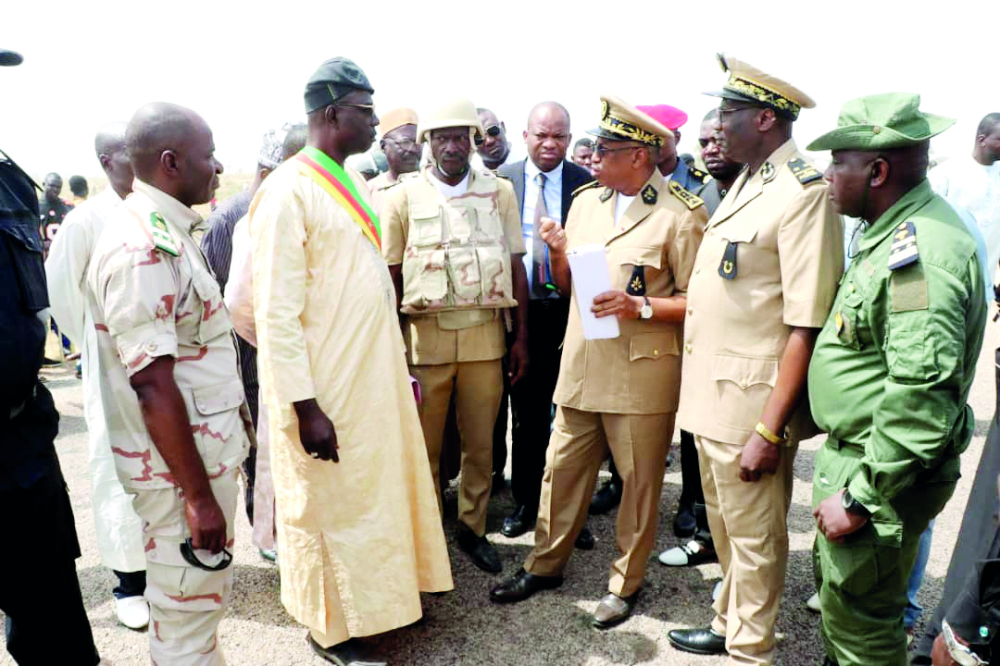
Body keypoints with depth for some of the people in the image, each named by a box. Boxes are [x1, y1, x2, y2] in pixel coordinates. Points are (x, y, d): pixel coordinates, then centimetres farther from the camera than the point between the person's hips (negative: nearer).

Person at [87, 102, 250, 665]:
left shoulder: (170, 232, 9)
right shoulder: (140, 248, -22)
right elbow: (153, 386, -24)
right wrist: (199, 496, -20)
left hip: (210, 448, 9)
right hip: (183, 466, -9)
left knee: (208, 594, 24)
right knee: (186, 617, 8)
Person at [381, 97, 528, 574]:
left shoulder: (499, 191, 6)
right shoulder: (403, 197, 2)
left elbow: (516, 266, 6)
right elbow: (390, 275, 1)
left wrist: (520, 335, 3)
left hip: (486, 333, 2)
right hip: (425, 334, -1)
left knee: (480, 443, 10)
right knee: (424, 445, 7)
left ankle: (472, 529, 29)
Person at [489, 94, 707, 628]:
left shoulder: (681, 215, -9)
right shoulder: (586, 200, 10)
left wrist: (641, 307, -20)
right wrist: (558, 253, -4)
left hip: (641, 374, -5)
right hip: (580, 366, 6)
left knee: (639, 481, 10)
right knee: (562, 468, 15)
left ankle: (626, 583, 30)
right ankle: (545, 564, 34)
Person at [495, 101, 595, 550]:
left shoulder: (587, 184, -1)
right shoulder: (501, 181, 2)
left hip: (571, 313, -1)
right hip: (520, 312, 1)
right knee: (526, 415, 13)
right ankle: (525, 501, 30)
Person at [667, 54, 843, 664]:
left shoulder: (804, 192, -17)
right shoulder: (747, 182, 12)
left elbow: (806, 327, -21)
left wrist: (769, 431, -21)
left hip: (753, 402, -9)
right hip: (712, 391, 9)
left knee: (753, 537, 9)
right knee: (726, 526, 23)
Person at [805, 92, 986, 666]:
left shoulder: (921, 254, -26)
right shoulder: (894, 232, 7)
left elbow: (920, 399, -31)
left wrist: (861, 498, -24)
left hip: (881, 472, -10)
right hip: (852, 452, 10)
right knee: (838, 592, 26)